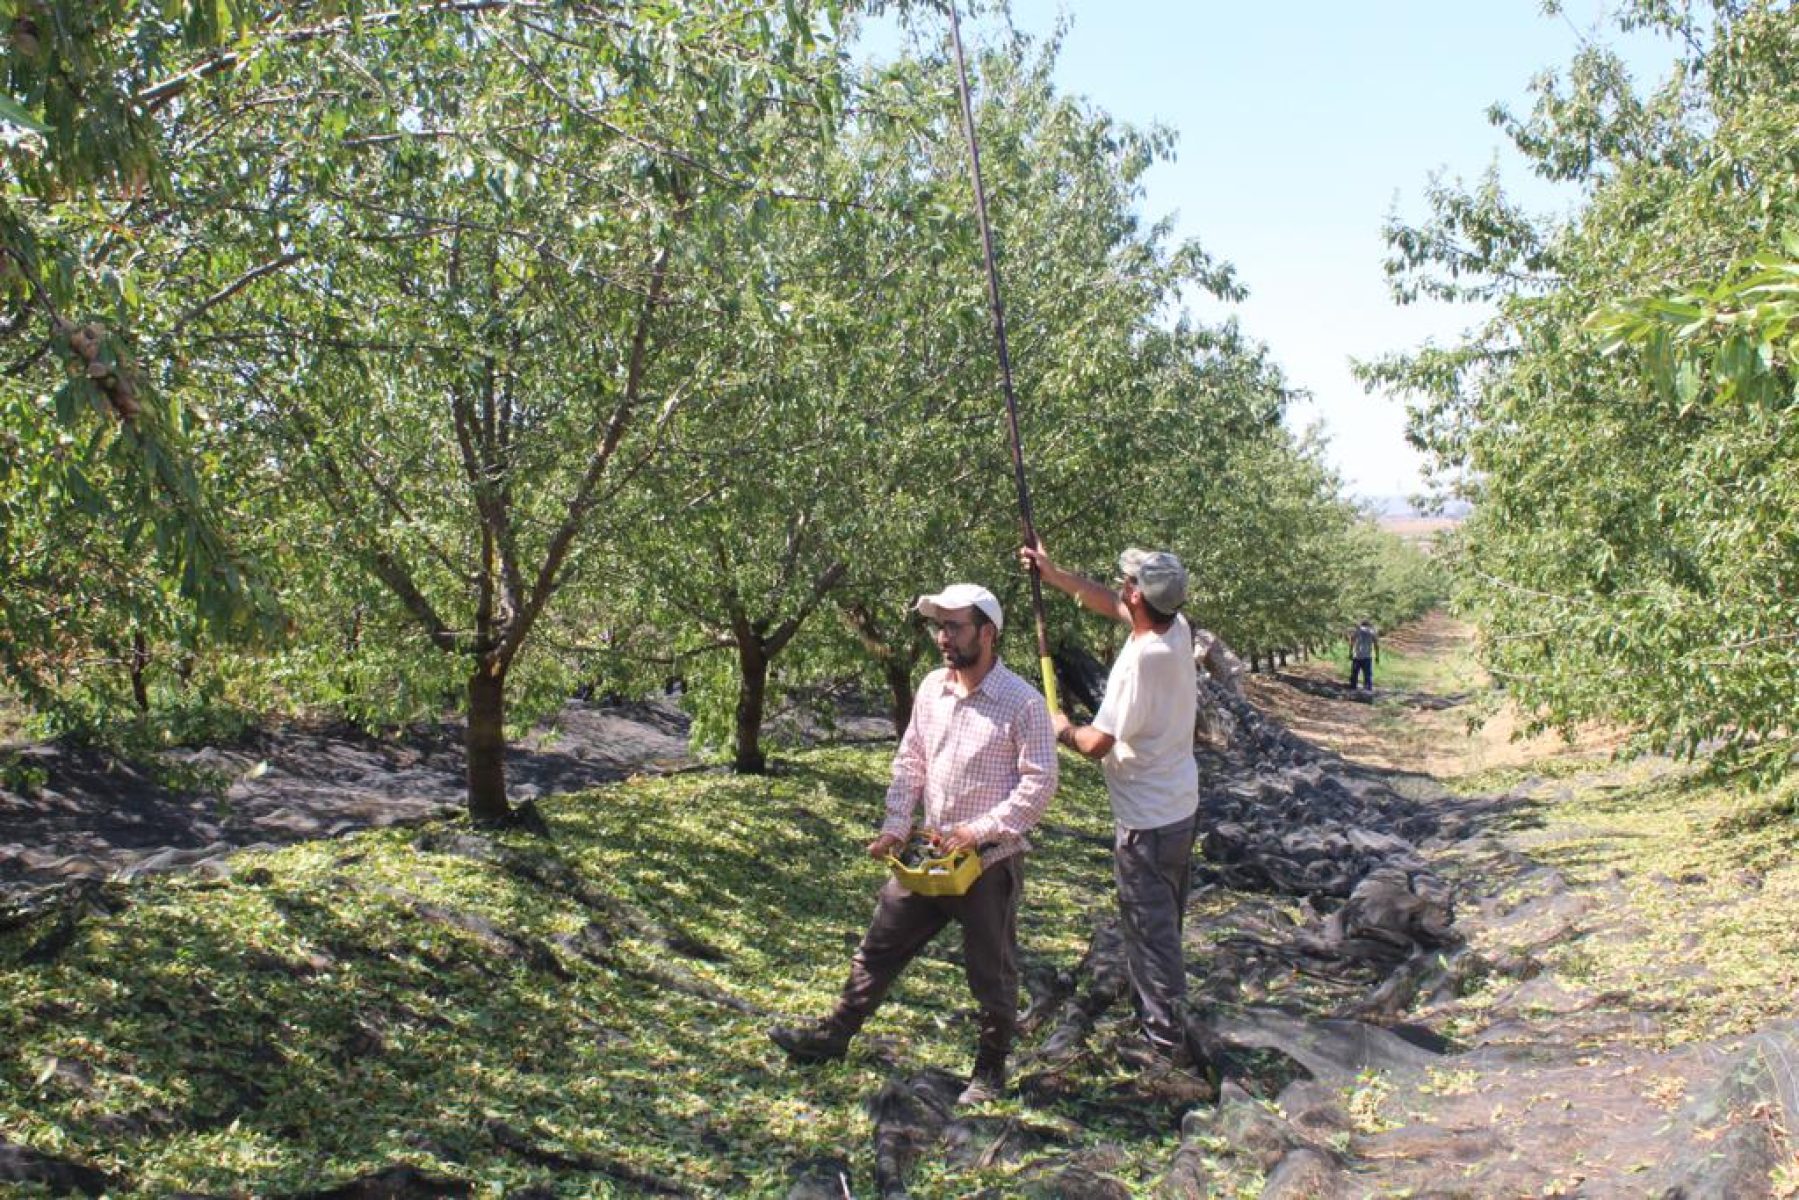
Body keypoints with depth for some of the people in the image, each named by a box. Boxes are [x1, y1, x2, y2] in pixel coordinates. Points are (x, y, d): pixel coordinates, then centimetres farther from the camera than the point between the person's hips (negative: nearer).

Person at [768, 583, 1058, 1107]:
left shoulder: (1023, 703, -15)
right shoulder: (931, 689, 4)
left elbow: (1039, 783, -17)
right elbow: (909, 762, 11)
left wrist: (980, 830, -22)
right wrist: (896, 827, 2)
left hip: (991, 862, -6)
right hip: (930, 853, 6)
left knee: (991, 972, 9)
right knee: (879, 946, 14)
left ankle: (991, 1068, 28)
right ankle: (834, 1035, 29)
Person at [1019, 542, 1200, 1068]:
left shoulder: (1141, 659, -29)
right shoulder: (1177, 629, -3)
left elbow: (1096, 744, -23)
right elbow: (1112, 606, 15)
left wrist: (1064, 730, -2)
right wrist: (1054, 575, 16)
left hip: (1147, 821, -9)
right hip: (1180, 806, 9)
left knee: (1150, 929, 4)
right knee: (1162, 925, 22)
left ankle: (1167, 1043, 14)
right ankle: (1161, 1019, 38)